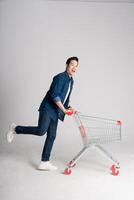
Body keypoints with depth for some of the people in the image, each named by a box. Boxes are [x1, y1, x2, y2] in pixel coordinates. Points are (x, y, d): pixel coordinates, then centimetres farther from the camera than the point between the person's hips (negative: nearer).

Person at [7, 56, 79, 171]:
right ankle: (16, 129, 1)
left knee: (52, 136, 4)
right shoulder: (60, 77, -11)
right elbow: (54, 95, -21)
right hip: (47, 108, -8)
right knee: (41, 131, -21)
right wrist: (64, 109, -19)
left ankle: (44, 163, 9)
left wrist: (69, 108, 11)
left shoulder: (71, 81, 17)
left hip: (55, 112, 9)